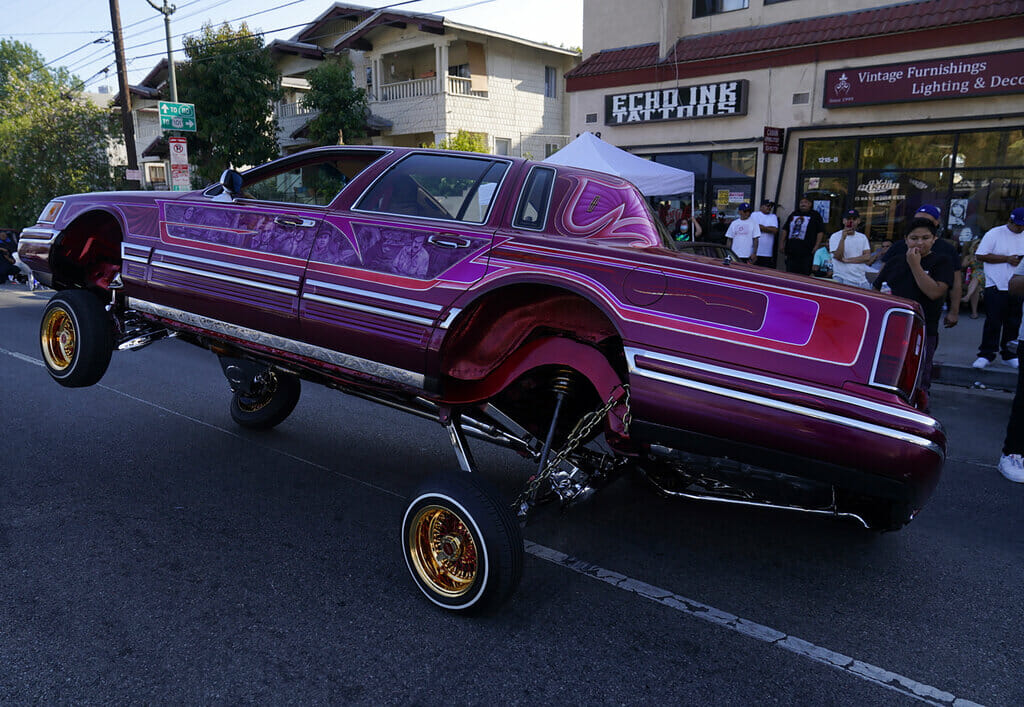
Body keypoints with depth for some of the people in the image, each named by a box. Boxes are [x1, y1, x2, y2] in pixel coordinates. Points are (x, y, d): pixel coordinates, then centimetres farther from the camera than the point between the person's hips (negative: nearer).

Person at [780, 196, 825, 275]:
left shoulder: (815, 215, 5)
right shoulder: (794, 214, 18)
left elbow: (820, 232, 0)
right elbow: (785, 229, 20)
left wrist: (817, 246, -9)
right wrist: (782, 243, 11)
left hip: (807, 252, -4)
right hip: (791, 251, 5)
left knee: (805, 274, -7)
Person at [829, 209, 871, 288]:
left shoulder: (862, 237, 14)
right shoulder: (835, 236, -1)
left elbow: (867, 257, 0)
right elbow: (838, 257, -14)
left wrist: (847, 260, -11)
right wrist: (843, 238, -24)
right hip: (842, 280, -5)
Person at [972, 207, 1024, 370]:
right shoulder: (994, 234, -3)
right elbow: (980, 255, -9)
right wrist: (1007, 259, -13)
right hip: (997, 287, -5)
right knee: (993, 323, -3)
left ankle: (1009, 355, 17)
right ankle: (986, 355, 3)